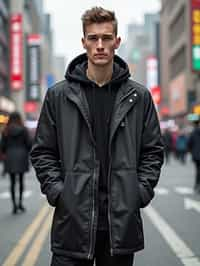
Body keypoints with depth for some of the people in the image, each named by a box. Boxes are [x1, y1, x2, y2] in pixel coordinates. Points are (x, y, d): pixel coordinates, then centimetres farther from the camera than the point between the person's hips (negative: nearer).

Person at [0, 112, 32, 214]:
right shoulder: (23, 129, -5)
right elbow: (29, 143, -5)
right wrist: (27, 153, 13)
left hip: (10, 158, 1)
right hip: (21, 156, -1)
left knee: (12, 182, 6)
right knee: (21, 180, 13)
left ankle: (14, 205, 1)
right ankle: (20, 202, 5)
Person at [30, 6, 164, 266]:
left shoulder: (139, 96, 5)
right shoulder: (59, 95, 3)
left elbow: (154, 150, 9)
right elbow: (42, 152, 5)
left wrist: (141, 191, -3)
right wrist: (57, 191, -6)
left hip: (123, 218, 1)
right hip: (72, 217, -1)